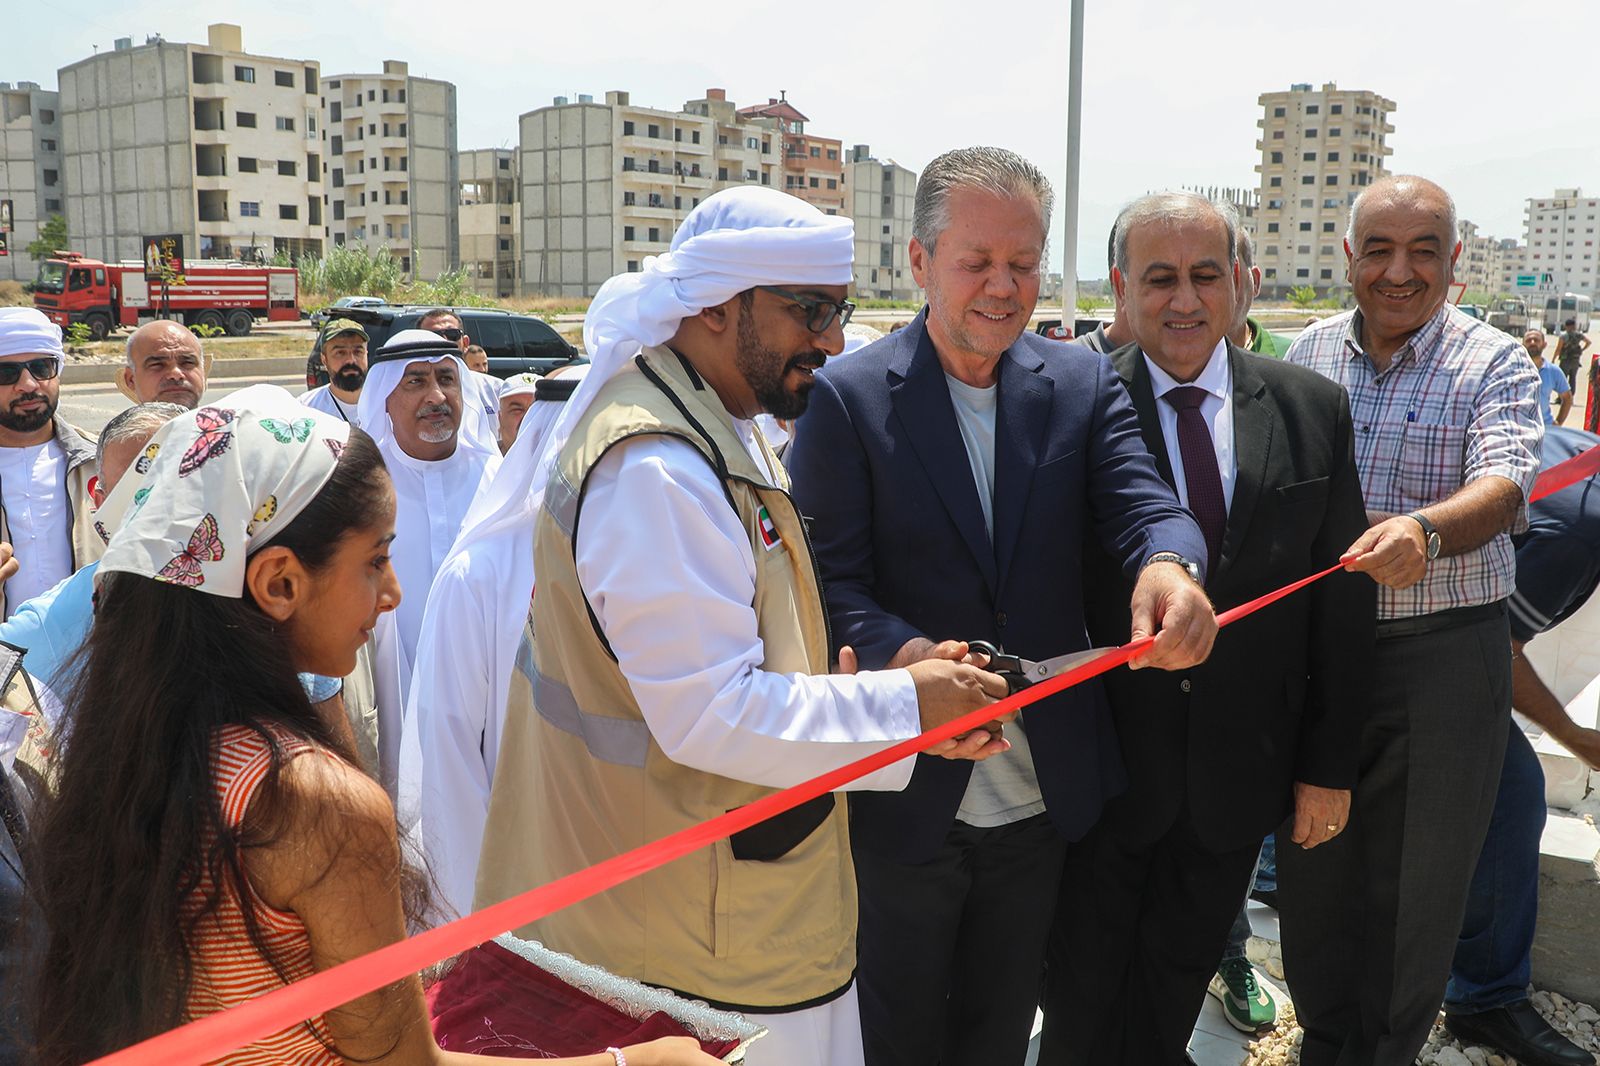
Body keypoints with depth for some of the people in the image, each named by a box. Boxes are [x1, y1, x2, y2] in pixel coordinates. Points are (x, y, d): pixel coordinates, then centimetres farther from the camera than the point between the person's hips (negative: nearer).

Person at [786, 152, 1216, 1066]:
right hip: (904, 794, -3)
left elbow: (1140, 500, -13)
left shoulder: (1084, 385, 1)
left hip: (1045, 794, 3)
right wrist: (904, 654, -33)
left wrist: (1170, 566, -37)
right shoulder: (848, 398, -9)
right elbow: (831, 579, -13)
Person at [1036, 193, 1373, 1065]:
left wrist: (1330, 763, 3)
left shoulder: (1313, 409, -1)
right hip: (1102, 762, -2)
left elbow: (1341, 598, 2)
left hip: (1241, 775, 3)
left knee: (1175, 989, 22)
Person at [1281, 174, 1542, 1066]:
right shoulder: (1310, 352, 5)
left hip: (1445, 657, -3)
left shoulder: (1493, 363, -5)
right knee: (1313, 867, 13)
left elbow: (1504, 485, -21)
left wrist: (1424, 530, -43)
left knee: (1420, 884, 9)